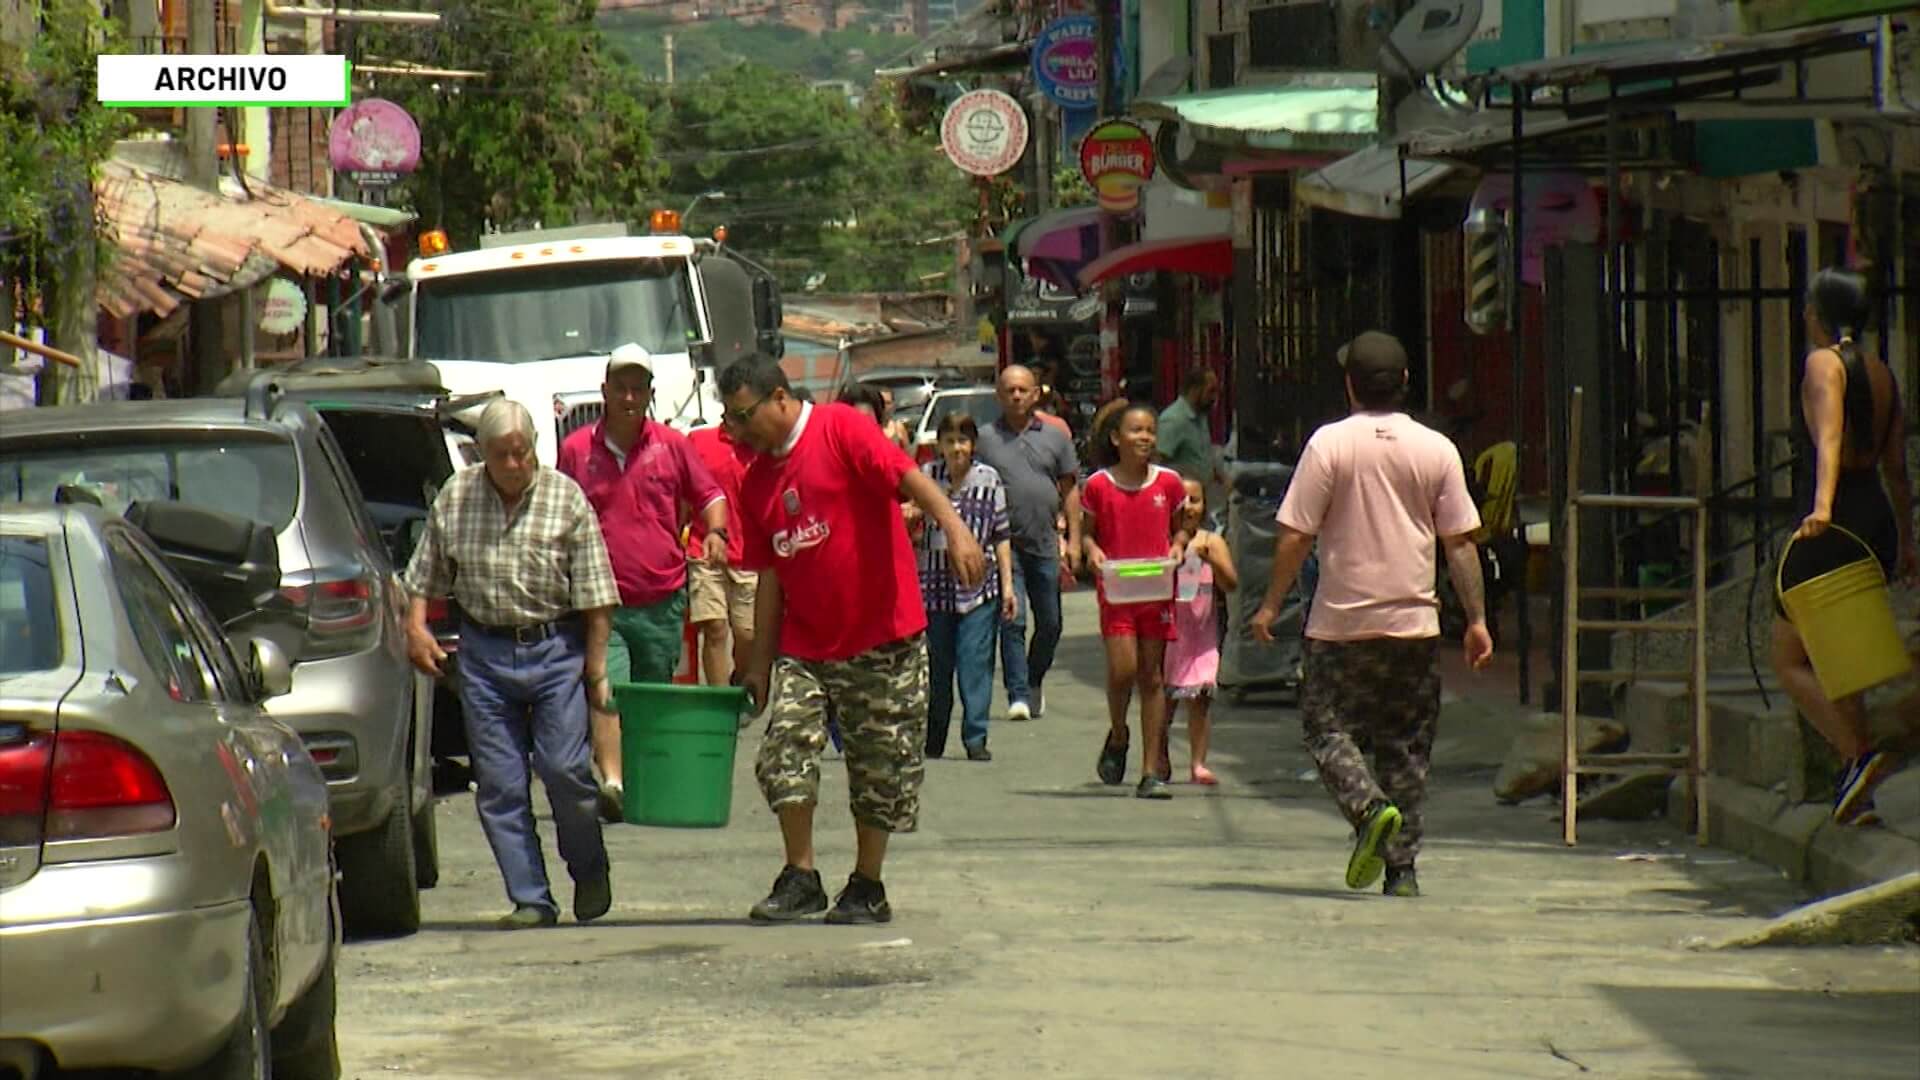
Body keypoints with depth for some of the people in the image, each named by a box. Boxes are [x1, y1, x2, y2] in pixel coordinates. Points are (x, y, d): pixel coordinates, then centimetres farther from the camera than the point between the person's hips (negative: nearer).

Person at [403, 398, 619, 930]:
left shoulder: (567, 499, -4)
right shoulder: (454, 498, 4)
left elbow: (595, 595, -3)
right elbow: (425, 575, 14)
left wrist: (596, 666, -7)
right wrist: (416, 626, -2)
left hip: (555, 650, -2)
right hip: (484, 653, 2)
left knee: (564, 767, -9)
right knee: (499, 784, 0)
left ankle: (590, 873, 16)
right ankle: (530, 900, 6)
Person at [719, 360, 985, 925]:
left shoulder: (840, 429, -9)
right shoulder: (755, 481, 12)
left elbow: (905, 475, -23)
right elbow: (770, 576, 15)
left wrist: (954, 527, -39)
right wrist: (760, 663, 13)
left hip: (882, 637, -5)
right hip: (803, 642, 5)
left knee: (880, 768, 3)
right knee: (785, 751, -8)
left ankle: (867, 888, 15)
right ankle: (800, 879, 4)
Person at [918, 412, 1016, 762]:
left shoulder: (989, 480, 2)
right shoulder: (926, 476, 3)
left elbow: (1001, 536, 5)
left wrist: (1007, 584, 2)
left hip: (979, 586, -1)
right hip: (934, 584, 1)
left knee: (975, 664, -6)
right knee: (936, 666, 7)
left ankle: (976, 739, -2)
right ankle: (932, 742, 17)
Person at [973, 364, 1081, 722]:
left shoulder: (1055, 438, 10)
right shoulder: (985, 439, 3)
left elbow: (1070, 490, 12)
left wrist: (1073, 540, 5)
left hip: (1045, 545, 3)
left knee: (1050, 624, 9)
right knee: (1012, 621, -11)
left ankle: (1034, 682, 30)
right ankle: (1018, 696, -11)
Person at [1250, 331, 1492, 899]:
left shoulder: (1330, 444, -7)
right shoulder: (1436, 449, 1)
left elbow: (1295, 536, -7)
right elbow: (1460, 543, 3)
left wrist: (1271, 605, 4)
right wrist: (1477, 619, 9)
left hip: (1341, 622, -3)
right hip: (1413, 620, 3)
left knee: (1327, 725, 7)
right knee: (1405, 745, 9)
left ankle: (1369, 807, -20)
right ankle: (1402, 867, 6)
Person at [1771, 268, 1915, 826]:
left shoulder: (1824, 363, -7)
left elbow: (1829, 437, -25)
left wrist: (1822, 504, -39)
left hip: (1835, 523, -8)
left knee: (1790, 660, 0)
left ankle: (1858, 757, -19)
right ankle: (1857, 790, 10)